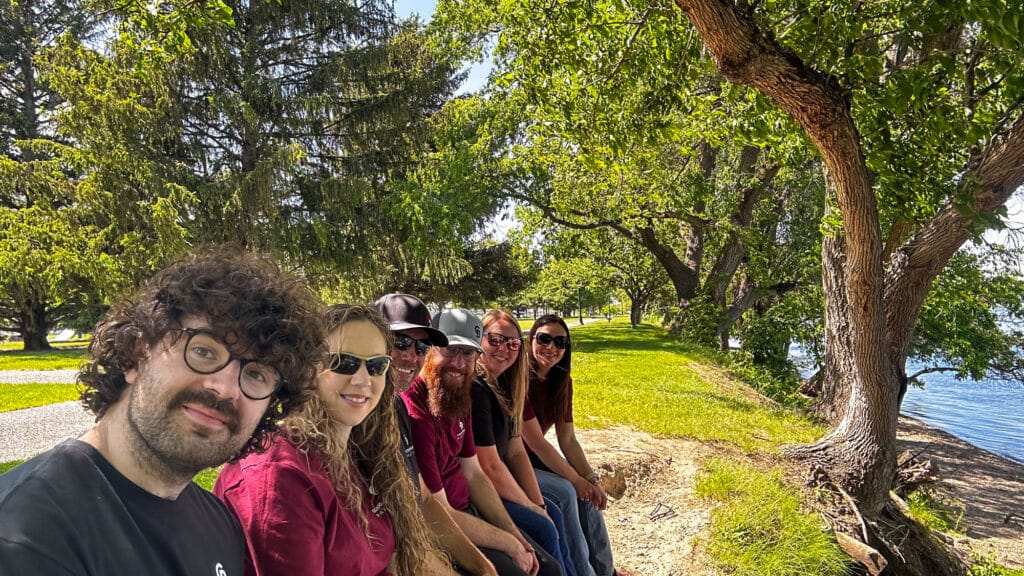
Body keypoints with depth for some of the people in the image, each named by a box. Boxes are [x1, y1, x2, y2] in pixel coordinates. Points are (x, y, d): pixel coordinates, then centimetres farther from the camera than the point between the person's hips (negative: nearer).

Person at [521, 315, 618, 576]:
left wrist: (592, 478, -13)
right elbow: (535, 442, -24)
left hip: (532, 457, 8)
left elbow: (568, 439, -1)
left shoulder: (561, 381, 0)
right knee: (564, 491, -22)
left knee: (586, 491, -8)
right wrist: (576, 479, -21)